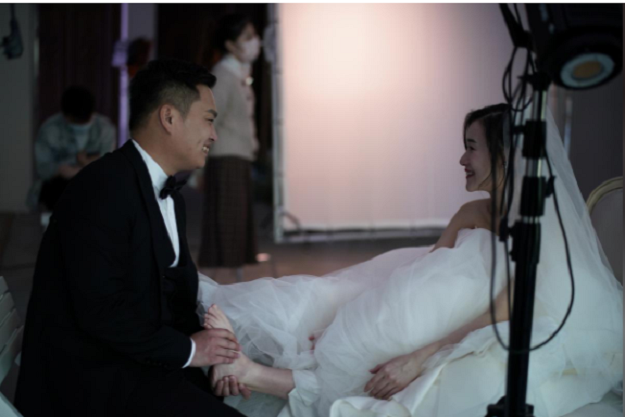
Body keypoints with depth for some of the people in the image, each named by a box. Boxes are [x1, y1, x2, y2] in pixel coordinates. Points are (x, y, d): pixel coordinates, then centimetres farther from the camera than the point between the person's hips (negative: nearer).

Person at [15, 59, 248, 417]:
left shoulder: (168, 192, 14)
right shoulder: (104, 188, -17)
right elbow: (101, 309, -23)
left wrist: (208, 345, -5)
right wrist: (187, 350, -15)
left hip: (144, 359, 9)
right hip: (91, 376, -9)